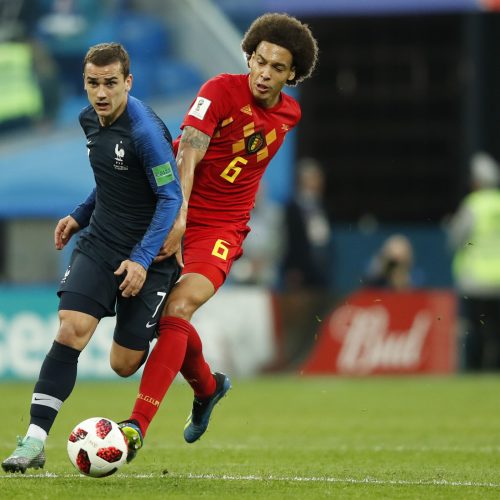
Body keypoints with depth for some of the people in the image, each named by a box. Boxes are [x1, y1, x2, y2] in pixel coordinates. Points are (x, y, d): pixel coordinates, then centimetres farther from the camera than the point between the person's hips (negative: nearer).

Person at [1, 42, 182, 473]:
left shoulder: (145, 131, -22)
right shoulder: (90, 120, 3)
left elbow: (171, 198, -19)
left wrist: (143, 259, -24)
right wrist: (80, 216, 16)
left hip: (147, 254, -5)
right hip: (100, 244, 5)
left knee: (125, 364, -1)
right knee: (71, 331, -14)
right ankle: (35, 441, -14)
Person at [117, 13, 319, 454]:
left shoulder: (289, 114, 4)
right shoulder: (222, 90, -12)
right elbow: (188, 153, -24)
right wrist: (178, 215, -39)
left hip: (223, 228, 0)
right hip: (178, 217, 0)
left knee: (177, 310, -21)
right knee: (164, 314, 3)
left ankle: (138, 424, -28)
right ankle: (207, 387, 36)